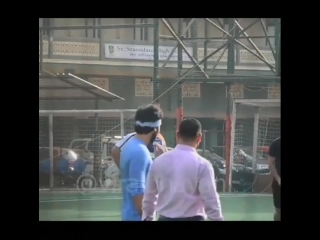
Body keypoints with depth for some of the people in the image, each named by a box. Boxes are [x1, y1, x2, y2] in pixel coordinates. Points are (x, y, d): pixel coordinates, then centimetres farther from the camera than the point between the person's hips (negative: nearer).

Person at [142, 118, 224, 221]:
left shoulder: (159, 161, 4)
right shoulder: (202, 165, -9)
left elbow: (149, 195, 13)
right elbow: (210, 200, -11)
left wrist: (147, 218, 25)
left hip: (165, 220, 4)